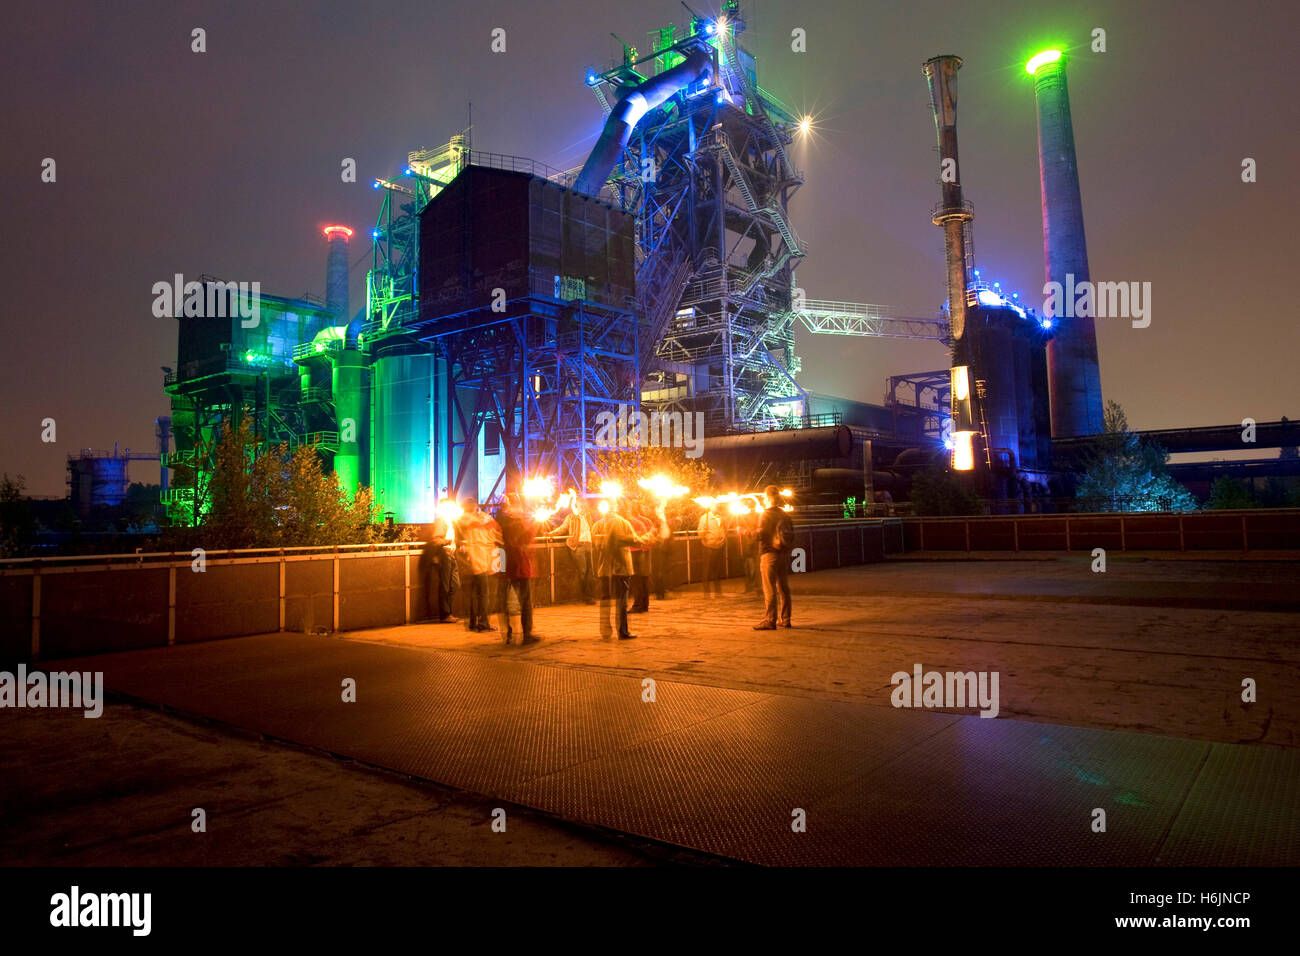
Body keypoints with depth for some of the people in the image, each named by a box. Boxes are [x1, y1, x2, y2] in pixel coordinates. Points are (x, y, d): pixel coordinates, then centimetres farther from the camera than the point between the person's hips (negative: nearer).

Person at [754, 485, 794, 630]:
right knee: (783, 588, 11)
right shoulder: (785, 515, 11)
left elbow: (760, 535, -13)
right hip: (784, 555, 7)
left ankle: (770, 620, -6)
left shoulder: (766, 515, -9)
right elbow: (791, 535, 12)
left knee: (769, 590, -6)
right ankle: (785, 619, 15)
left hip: (770, 554, -7)